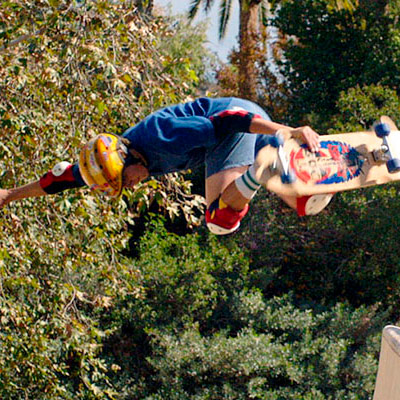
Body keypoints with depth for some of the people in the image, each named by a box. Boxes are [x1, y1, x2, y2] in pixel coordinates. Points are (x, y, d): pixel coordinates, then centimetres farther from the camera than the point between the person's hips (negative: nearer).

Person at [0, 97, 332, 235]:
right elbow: (66, 177, 13)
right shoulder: (114, 157, 1)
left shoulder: (162, 138, -27)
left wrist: (290, 131, -35)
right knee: (306, 205, 6)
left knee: (220, 219, -22)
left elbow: (227, 121, -30)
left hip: (242, 122, -9)